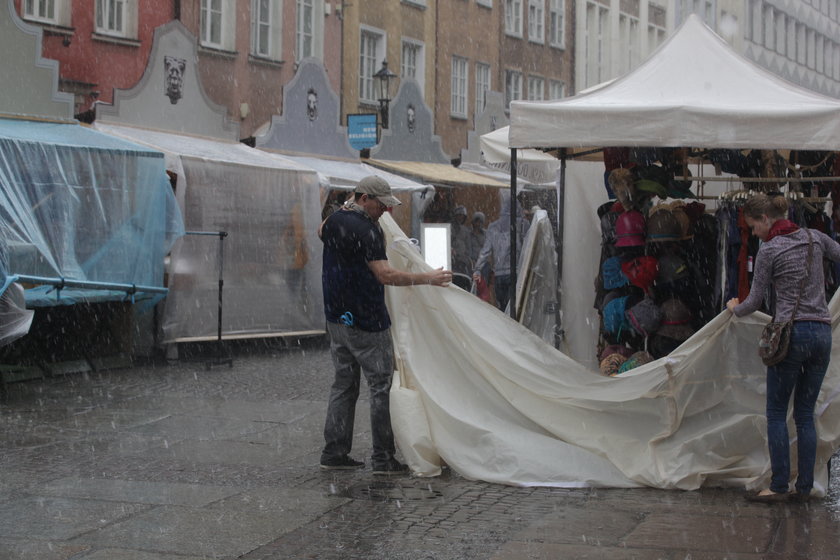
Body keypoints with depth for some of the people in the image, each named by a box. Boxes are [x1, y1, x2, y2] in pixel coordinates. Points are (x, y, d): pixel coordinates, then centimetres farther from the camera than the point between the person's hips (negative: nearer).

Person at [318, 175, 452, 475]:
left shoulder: (334, 220, 8)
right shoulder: (366, 230, -19)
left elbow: (322, 232, 34)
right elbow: (385, 275, -25)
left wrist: (345, 208, 30)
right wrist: (427, 278, -23)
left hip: (336, 318, 9)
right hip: (366, 323, -9)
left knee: (344, 383, 14)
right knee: (381, 385, -1)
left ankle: (334, 452, 14)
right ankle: (383, 458, 0)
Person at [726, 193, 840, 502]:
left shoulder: (769, 250, -5)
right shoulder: (815, 237, 8)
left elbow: (754, 302, 1)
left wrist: (734, 308, 21)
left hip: (792, 334, -6)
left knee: (777, 413, 2)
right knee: (805, 413, 11)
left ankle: (779, 486, -1)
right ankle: (805, 486, 9)